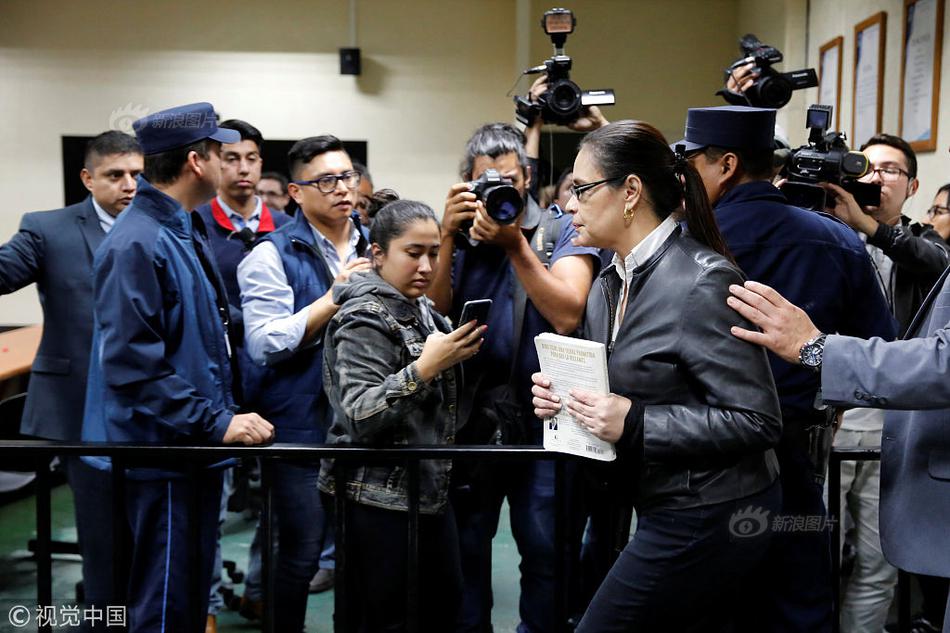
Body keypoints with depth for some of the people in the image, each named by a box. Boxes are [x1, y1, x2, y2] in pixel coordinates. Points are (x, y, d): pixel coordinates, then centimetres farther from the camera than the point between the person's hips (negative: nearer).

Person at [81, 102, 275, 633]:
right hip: (163, 452, -10)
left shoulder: (184, 231, 11)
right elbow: (133, 366, -25)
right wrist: (216, 424, -23)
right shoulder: (138, 243, -20)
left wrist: (226, 414, 14)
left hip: (197, 447, 10)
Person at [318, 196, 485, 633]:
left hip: (430, 490, 8)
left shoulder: (421, 310, 10)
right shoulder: (365, 319, -14)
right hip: (381, 497, -8)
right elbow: (360, 416, -24)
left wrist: (457, 351, 8)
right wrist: (424, 368, -30)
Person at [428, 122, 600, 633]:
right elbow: (433, 316, -5)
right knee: (462, 544, 12)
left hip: (541, 413, -2)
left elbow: (566, 316, -15)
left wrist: (515, 244, -19)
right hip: (468, 412, 3)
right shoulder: (459, 235, 7)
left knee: (545, 549, 5)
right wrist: (449, 238, -13)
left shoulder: (562, 232, -1)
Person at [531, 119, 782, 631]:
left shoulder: (702, 281, -20)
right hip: (664, 509, 8)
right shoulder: (611, 282, 7)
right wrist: (565, 397, -3)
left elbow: (757, 421, -21)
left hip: (707, 518, -8)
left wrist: (634, 422, -26)